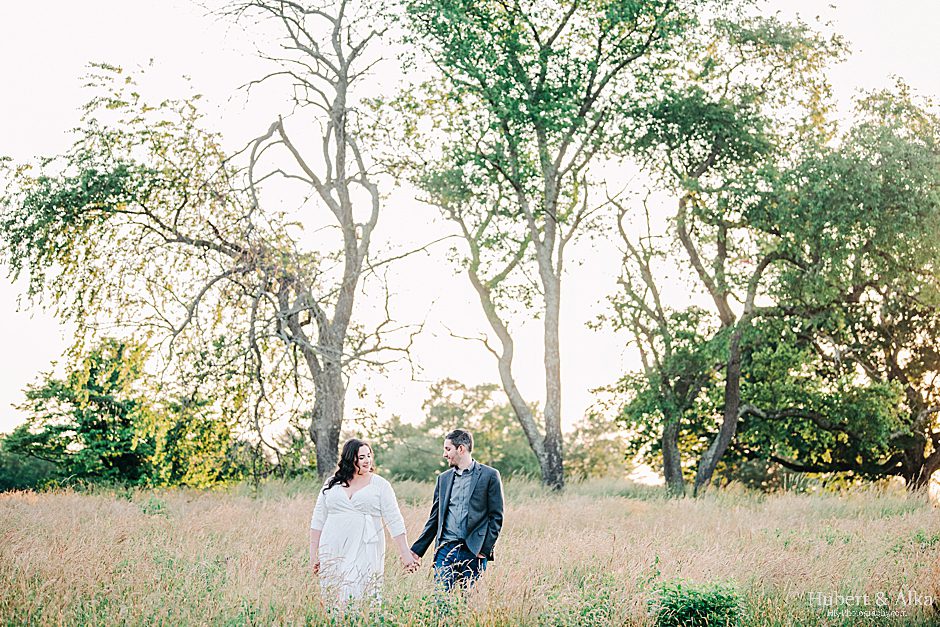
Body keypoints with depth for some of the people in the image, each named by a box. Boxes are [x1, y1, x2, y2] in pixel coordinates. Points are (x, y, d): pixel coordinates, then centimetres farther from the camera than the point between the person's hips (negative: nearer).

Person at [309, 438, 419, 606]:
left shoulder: (380, 485, 4)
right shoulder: (332, 484, 10)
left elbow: (395, 521, 1)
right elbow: (318, 520, 14)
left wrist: (405, 553, -5)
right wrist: (313, 554, 9)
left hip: (365, 553, -2)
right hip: (333, 552, 2)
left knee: (363, 597, -9)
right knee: (333, 598, 2)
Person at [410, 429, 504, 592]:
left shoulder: (489, 475, 0)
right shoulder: (444, 478, 14)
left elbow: (496, 517, -1)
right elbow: (434, 518, 17)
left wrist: (485, 549, -8)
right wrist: (416, 550, 11)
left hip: (474, 552, -3)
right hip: (446, 549, 4)